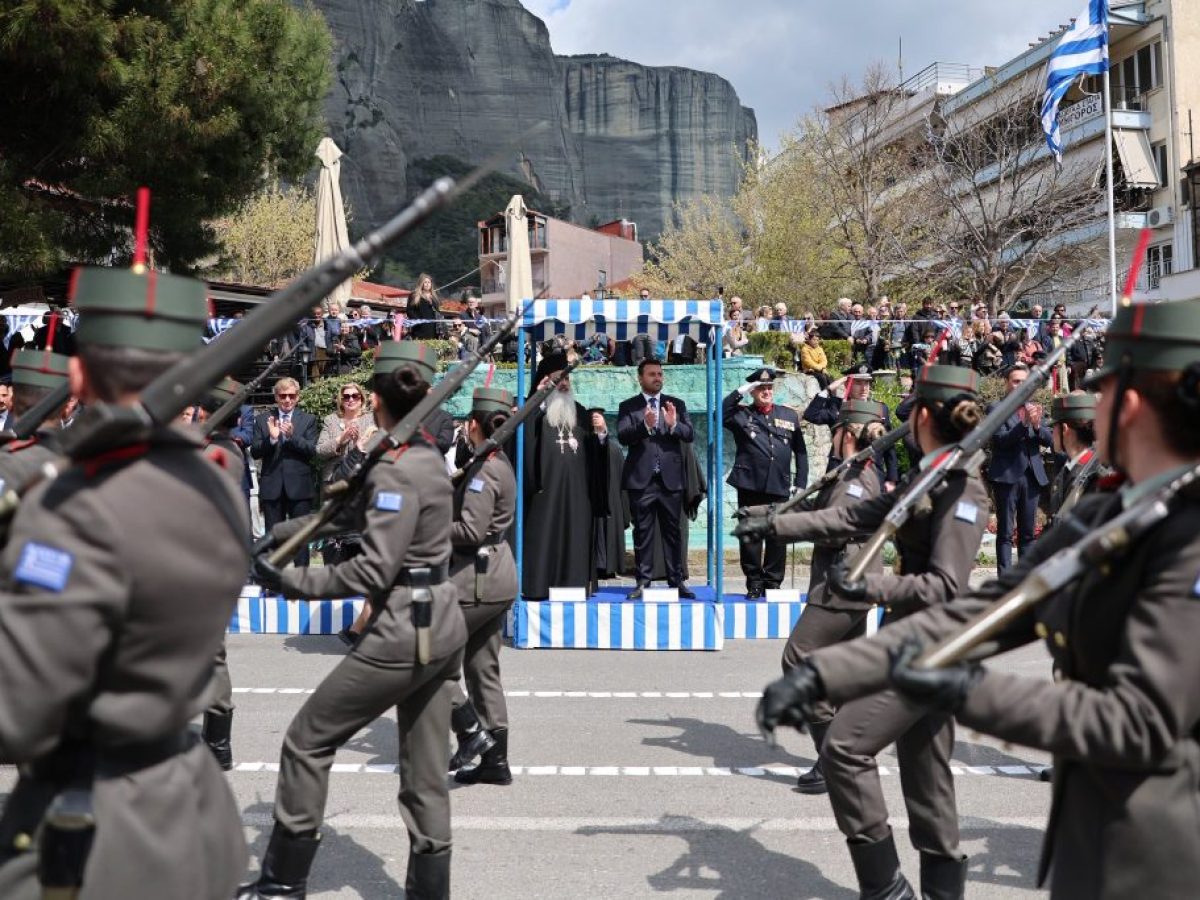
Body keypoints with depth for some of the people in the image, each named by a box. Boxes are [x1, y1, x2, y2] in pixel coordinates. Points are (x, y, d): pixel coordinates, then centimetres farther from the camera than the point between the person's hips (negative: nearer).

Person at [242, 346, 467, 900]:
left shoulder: (396, 471, -17)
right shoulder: (428, 457, 11)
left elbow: (374, 570, -22)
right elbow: (354, 511, 17)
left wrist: (289, 581, -17)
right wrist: (285, 532, 11)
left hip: (403, 633, -9)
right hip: (440, 626, 9)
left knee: (307, 740, 6)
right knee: (425, 771, 12)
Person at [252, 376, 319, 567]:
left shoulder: (308, 419, 5)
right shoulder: (263, 419, 7)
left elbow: (311, 450, -6)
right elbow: (255, 452, 1)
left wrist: (291, 436, -20)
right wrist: (271, 438, -17)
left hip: (299, 486, -1)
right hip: (272, 486, 1)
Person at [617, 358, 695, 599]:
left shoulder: (676, 405, 11)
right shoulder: (628, 407, 6)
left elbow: (690, 435, 1)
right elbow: (622, 436, -8)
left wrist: (674, 425, -19)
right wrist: (645, 425, -25)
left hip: (670, 479, 1)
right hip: (641, 479, -1)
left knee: (672, 531, 4)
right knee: (642, 532, 2)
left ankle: (676, 581, 9)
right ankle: (643, 581, 7)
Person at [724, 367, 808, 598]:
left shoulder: (789, 416, 12)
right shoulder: (741, 415, 6)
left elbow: (800, 451, 13)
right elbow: (720, 416, -13)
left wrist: (800, 482, 6)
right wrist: (739, 393, -12)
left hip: (780, 487, 2)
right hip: (750, 486, -2)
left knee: (777, 538, 4)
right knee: (750, 535, 3)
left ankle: (773, 583, 14)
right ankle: (754, 583, 12)